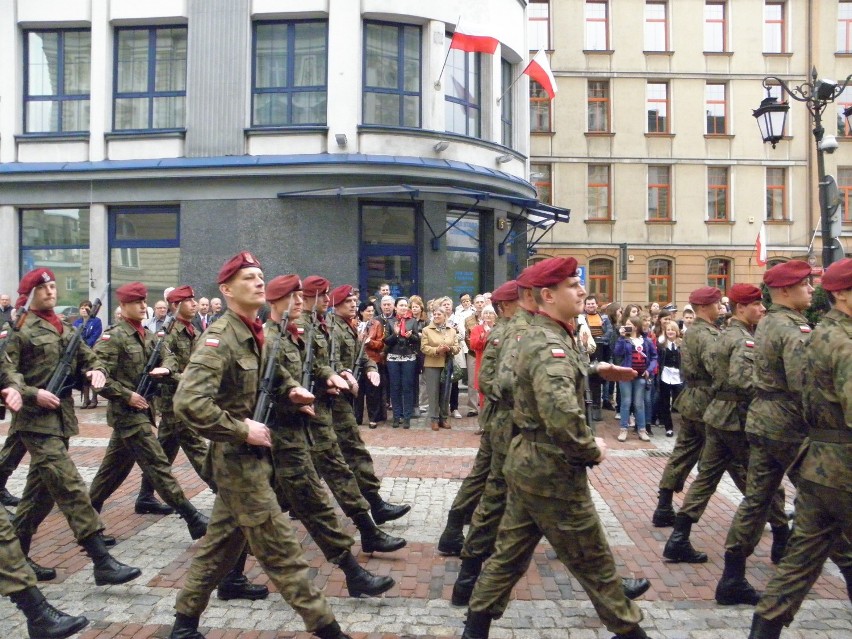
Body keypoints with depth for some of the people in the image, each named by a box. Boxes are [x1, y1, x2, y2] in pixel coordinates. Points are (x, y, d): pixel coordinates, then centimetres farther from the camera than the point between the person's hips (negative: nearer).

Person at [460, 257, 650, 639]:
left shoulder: (538, 336, 9)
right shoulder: (551, 345, -23)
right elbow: (563, 418, -37)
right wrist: (592, 451, -19)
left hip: (528, 463, 9)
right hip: (553, 471, -9)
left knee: (511, 553, 18)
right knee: (593, 560, 11)